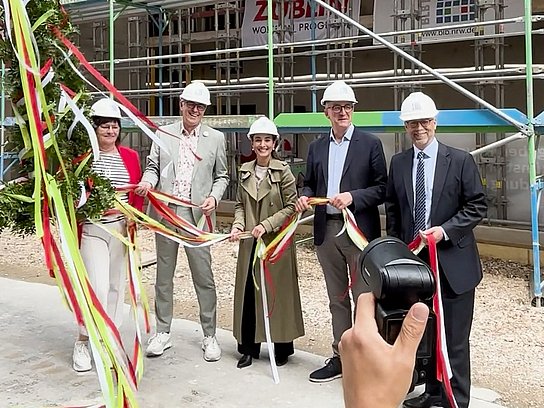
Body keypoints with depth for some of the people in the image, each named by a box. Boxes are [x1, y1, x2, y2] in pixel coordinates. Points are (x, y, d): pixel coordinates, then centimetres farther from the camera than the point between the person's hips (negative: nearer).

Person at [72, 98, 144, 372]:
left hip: (121, 228, 4)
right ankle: (82, 343, 9)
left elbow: (138, 191, 11)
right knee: (98, 287, -10)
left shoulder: (130, 156, 7)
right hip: (92, 229, -4)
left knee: (116, 286, 10)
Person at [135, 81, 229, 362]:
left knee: (204, 277, 0)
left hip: (197, 215, -1)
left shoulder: (215, 138, 6)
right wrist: (147, 181, -10)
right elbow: (153, 167, 12)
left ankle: (209, 335, 13)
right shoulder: (163, 134, 8)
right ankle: (162, 332, 23)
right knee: (164, 275, 10)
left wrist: (214, 197, -8)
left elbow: (222, 176, 9)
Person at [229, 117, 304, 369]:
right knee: (248, 293, 6)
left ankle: (282, 347, 17)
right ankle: (249, 347, 17)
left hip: (276, 241, -4)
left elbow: (291, 206, -7)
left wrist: (267, 225, -16)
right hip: (250, 243, 4)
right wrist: (238, 224, -5)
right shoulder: (245, 171, 8)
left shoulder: (283, 171, -7)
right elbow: (240, 204, 14)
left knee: (277, 293, 3)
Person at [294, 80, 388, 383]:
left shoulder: (370, 144, -2)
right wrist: (305, 197, -5)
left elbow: (382, 188, -4)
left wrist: (353, 196, -18)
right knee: (337, 298, 14)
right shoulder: (317, 147, 12)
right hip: (326, 230, 5)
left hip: (359, 230, -5)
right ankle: (340, 358, 24)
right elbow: (310, 184, 17)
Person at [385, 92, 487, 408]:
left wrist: (445, 230, -17)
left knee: (454, 338, 3)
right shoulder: (398, 163, 6)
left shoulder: (460, 160, -5)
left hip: (452, 263, -4)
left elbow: (478, 206, -5)